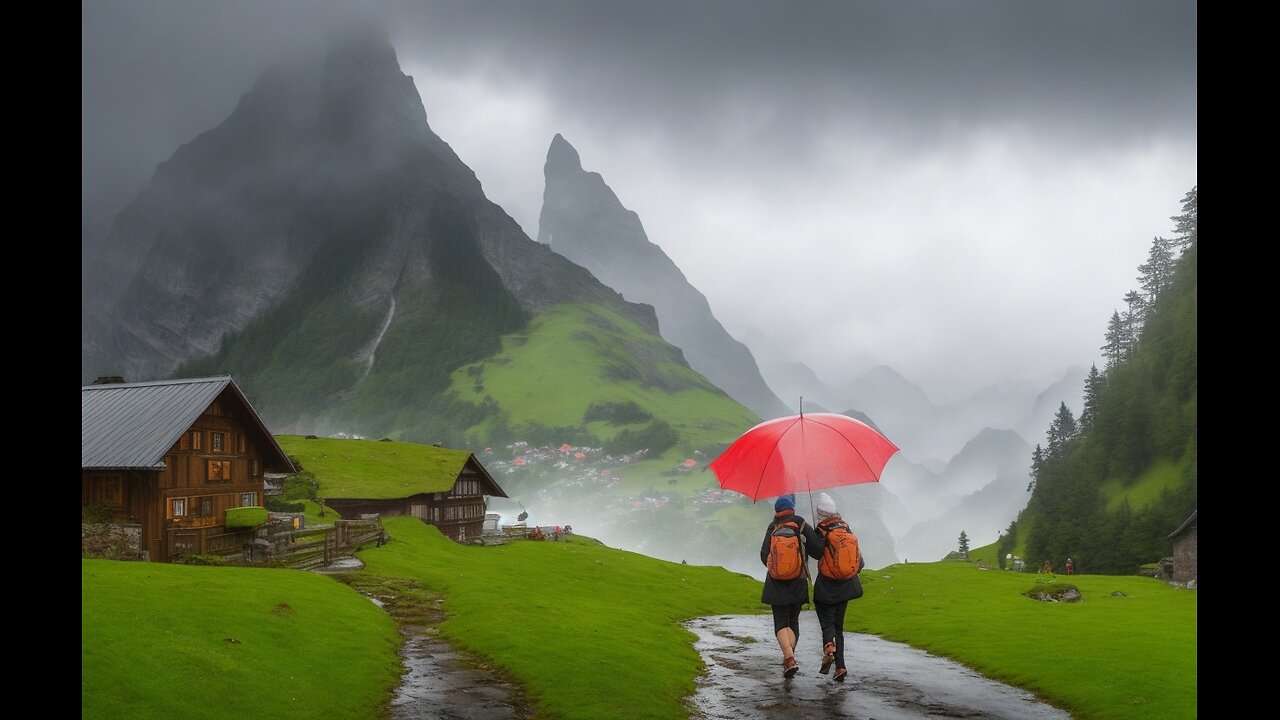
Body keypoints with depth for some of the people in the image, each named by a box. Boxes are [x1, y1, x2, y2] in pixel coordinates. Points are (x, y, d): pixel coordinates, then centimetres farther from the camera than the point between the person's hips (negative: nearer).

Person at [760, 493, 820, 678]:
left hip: (776, 582, -1)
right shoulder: (801, 525, -2)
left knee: (780, 621, 1)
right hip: (798, 581, 1)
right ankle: (789, 658, 5)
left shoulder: (773, 528, -2)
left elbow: (764, 555, -4)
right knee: (793, 621, 14)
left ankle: (789, 658, -18)